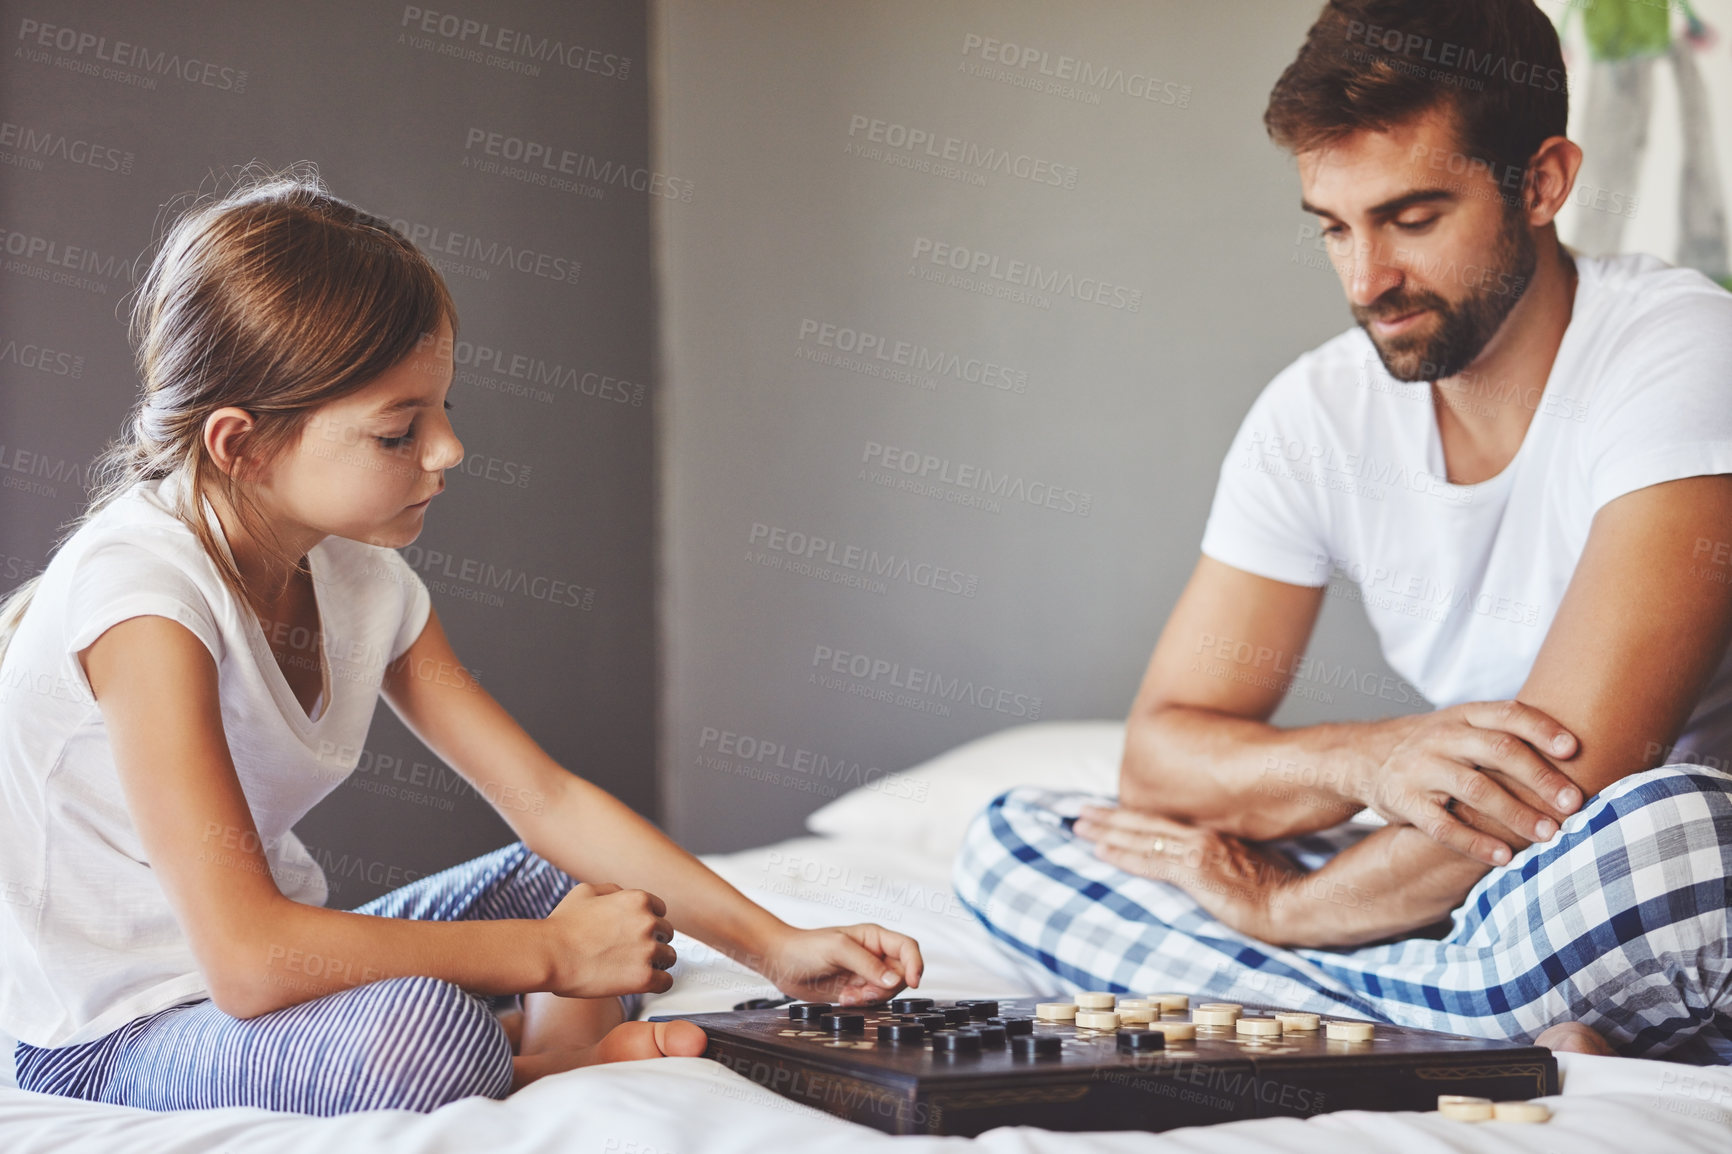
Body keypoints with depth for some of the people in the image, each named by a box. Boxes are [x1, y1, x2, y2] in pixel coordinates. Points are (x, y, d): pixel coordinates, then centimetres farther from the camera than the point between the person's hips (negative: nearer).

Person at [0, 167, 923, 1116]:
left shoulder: (360, 578, -1)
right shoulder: (144, 592, -26)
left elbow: (548, 799, 5)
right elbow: (246, 959, -32)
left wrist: (774, 946, -4)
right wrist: (550, 953, -24)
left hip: (271, 959, 9)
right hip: (113, 1039, -9)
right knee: (424, 1028, -37)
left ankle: (551, 1050, -13)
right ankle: (537, 1058, -6)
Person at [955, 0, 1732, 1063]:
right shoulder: (1318, 415, 1)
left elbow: (1578, 772, -25)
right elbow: (1159, 757, -1)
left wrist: (1283, 907, -12)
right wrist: (1369, 757, -23)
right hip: (1466, 891, 7)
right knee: (1012, 842, -6)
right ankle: (1539, 1034, -17)